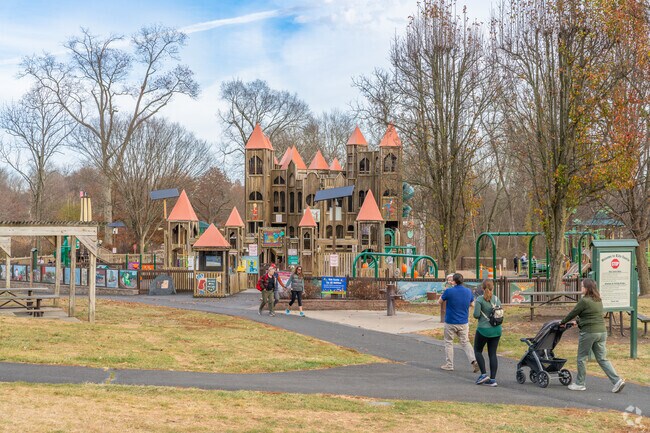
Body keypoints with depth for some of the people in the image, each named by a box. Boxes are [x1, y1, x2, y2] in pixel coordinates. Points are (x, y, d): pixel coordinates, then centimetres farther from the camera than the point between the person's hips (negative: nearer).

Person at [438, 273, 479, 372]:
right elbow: (472, 304, 15)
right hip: (464, 323, 3)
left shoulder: (449, 291, -15)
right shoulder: (468, 291, -2)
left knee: (448, 342, 12)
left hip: (450, 322, -3)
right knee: (465, 342, 12)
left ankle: (449, 365, 15)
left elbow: (439, 302, 1)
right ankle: (474, 360, -7)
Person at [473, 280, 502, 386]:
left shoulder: (479, 299, -11)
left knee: (478, 350, 14)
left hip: (484, 329, -4)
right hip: (496, 329, 4)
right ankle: (493, 379, 4)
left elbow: (476, 315, -15)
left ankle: (483, 374, 2)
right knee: (492, 353, 8)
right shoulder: (496, 299, 3)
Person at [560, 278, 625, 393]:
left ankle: (579, 384, 15)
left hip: (589, 332, -7)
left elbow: (573, 313, -3)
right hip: (602, 332, 7)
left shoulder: (584, 301, -13)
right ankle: (617, 380, -1)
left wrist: (562, 322, 12)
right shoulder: (598, 301, 11)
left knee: (582, 358, 7)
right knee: (602, 359, 10)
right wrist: (579, 322, 31)